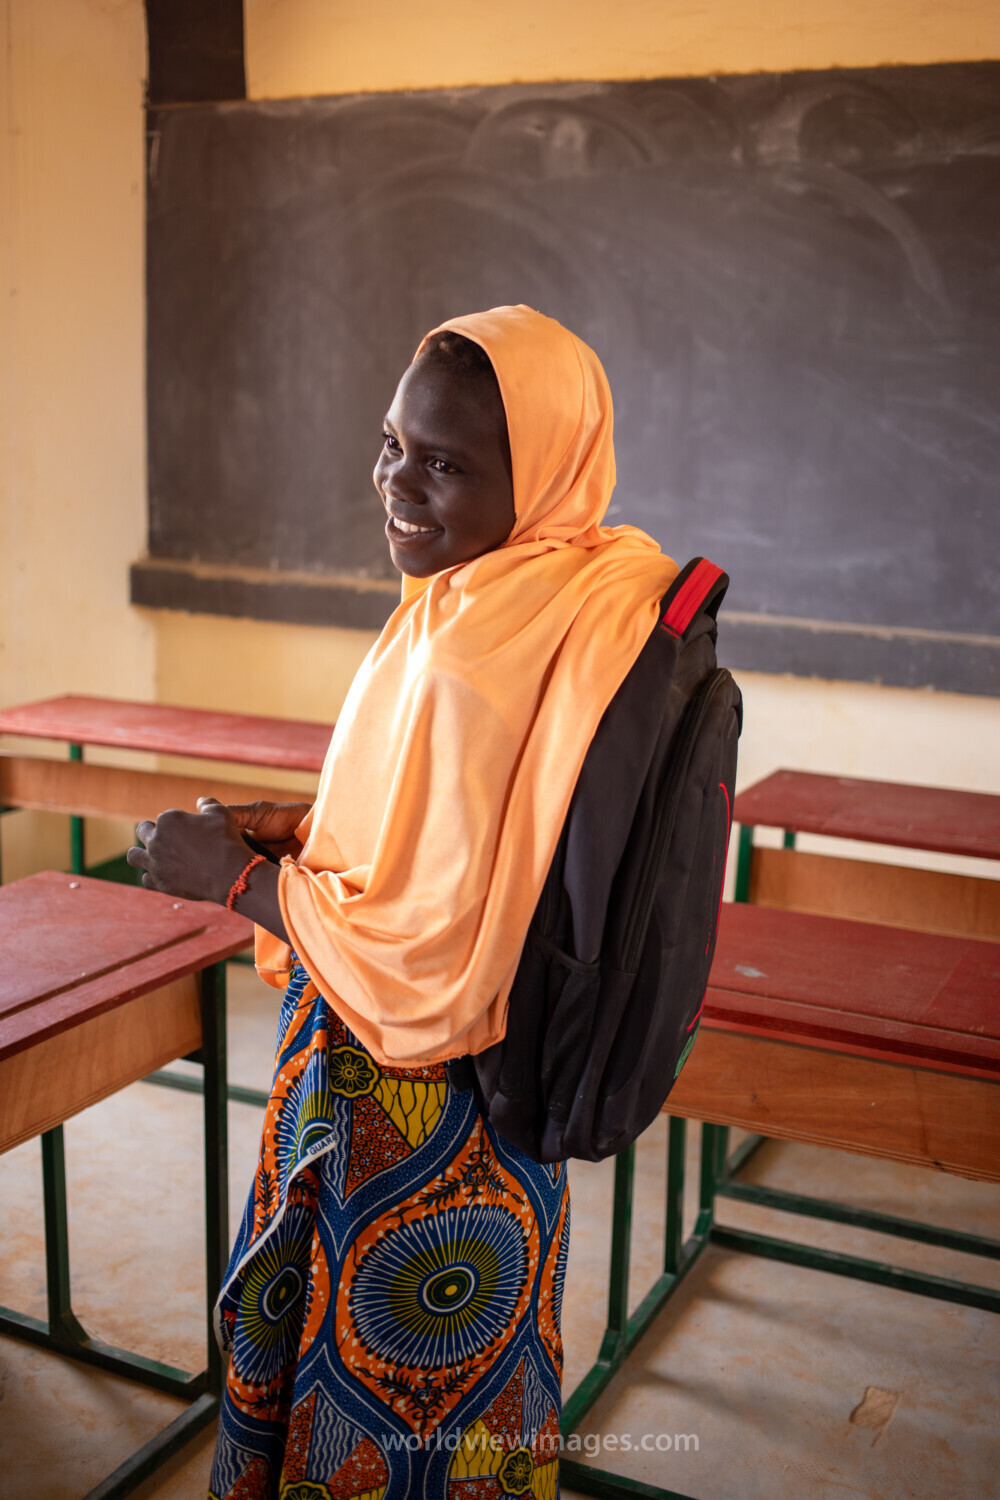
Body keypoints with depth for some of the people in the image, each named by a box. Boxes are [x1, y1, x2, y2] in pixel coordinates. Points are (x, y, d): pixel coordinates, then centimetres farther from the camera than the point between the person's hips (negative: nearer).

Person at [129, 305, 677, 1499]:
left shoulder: (478, 652, -30)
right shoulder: (572, 591, -1)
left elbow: (429, 960, -26)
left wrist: (236, 875, -14)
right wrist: (297, 829, 2)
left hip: (411, 1120, -9)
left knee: (374, 1402, 16)